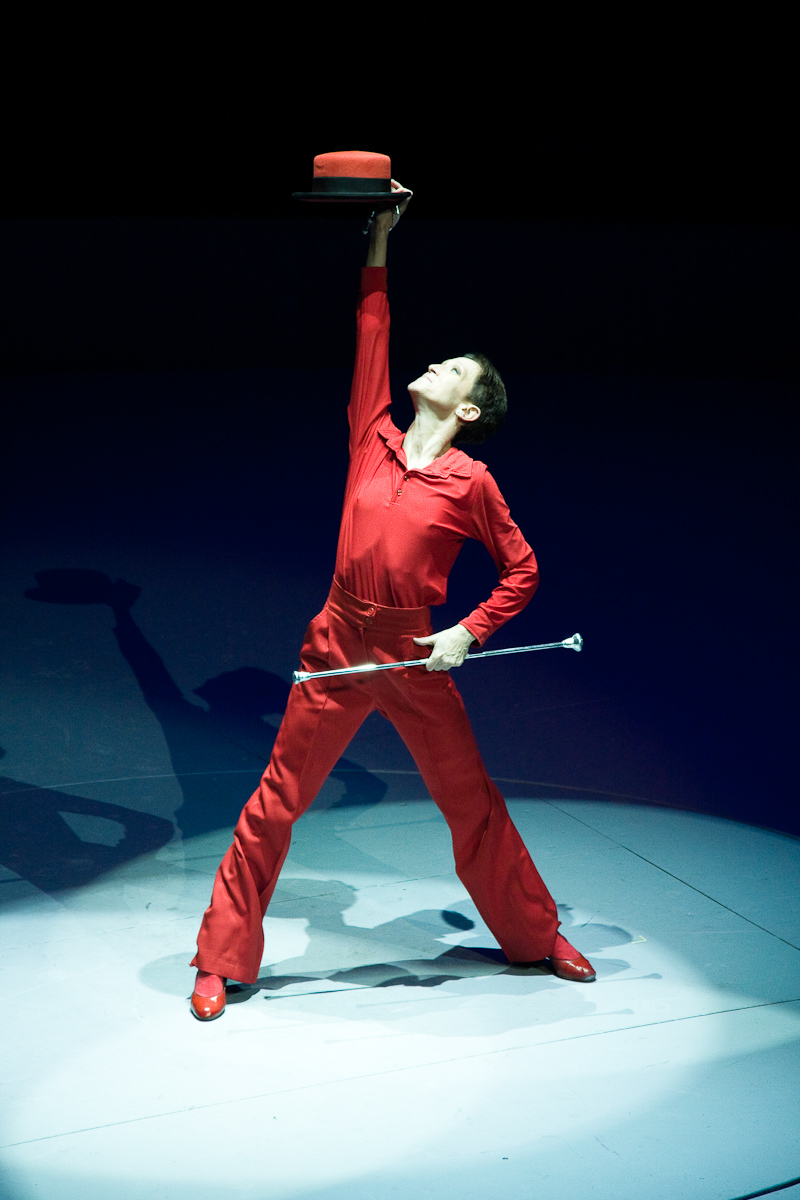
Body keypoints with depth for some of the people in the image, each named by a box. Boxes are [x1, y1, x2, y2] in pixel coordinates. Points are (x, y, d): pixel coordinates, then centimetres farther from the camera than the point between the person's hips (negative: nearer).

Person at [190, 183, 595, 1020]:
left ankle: (537, 938, 29)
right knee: (276, 802, 4)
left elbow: (522, 571, 4)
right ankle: (222, 960, 16)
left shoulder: (470, 482, -4)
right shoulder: (374, 438, 3)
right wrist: (379, 243, 7)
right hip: (337, 646, 2)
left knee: (474, 805, 9)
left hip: (416, 660, -2)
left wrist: (469, 632, -7)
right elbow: (372, 333, 5)